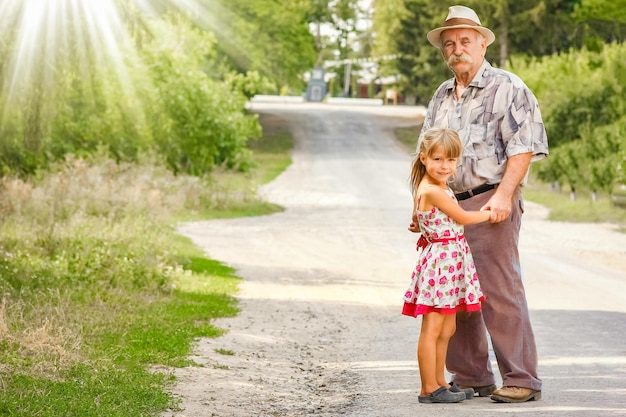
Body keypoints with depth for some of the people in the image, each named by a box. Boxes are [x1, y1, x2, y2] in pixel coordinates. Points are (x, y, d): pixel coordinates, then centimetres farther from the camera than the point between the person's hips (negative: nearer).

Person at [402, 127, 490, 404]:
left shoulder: (440, 188, 11)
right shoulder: (432, 191, -20)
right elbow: (462, 218, -10)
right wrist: (488, 214, 6)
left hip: (449, 264, 10)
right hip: (440, 262, -10)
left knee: (447, 329, 16)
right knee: (432, 329, -4)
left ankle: (440, 383, 24)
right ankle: (429, 389, 0)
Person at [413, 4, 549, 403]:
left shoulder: (507, 88, -3)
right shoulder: (442, 96, 19)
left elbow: (523, 148, -11)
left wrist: (503, 194, -20)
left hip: (490, 204, -7)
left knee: (500, 292, -10)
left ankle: (521, 380, -5)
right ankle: (470, 376, 17)